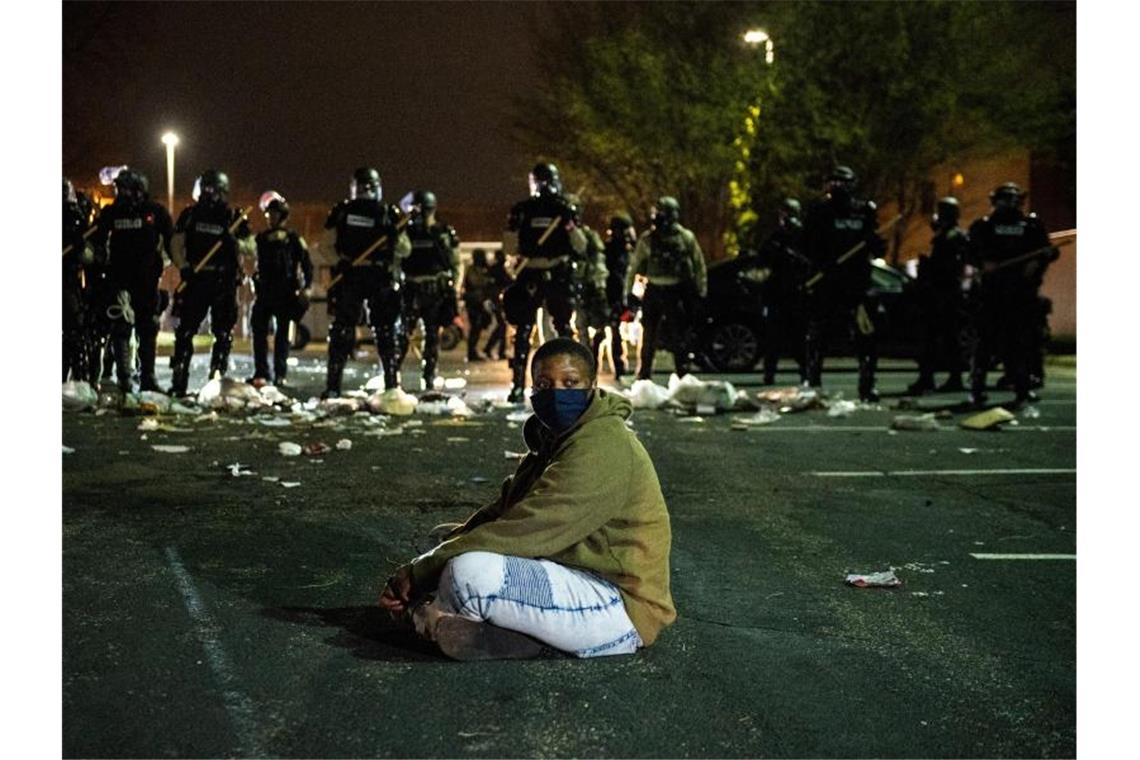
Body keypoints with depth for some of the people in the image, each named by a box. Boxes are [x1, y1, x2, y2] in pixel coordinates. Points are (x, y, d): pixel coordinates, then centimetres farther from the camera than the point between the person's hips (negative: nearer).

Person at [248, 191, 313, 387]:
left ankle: (280, 374, 2)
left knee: (282, 333, 0)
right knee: (259, 331, -4)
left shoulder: (293, 239, 4)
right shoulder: (262, 239, 15)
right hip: (265, 292, 3)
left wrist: (307, 287, -11)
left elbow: (307, 264, 0)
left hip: (285, 293, -3)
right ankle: (261, 373, -1)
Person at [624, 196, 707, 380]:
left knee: (679, 338, -1)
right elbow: (634, 266, 7)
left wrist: (701, 293, -1)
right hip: (653, 291, 2)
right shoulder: (647, 239, 2)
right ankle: (643, 379, 19)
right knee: (649, 338, 9)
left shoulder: (686, 238, -2)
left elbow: (699, 266, 2)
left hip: (676, 293, -2)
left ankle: (684, 378, 6)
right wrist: (628, 291, 5)